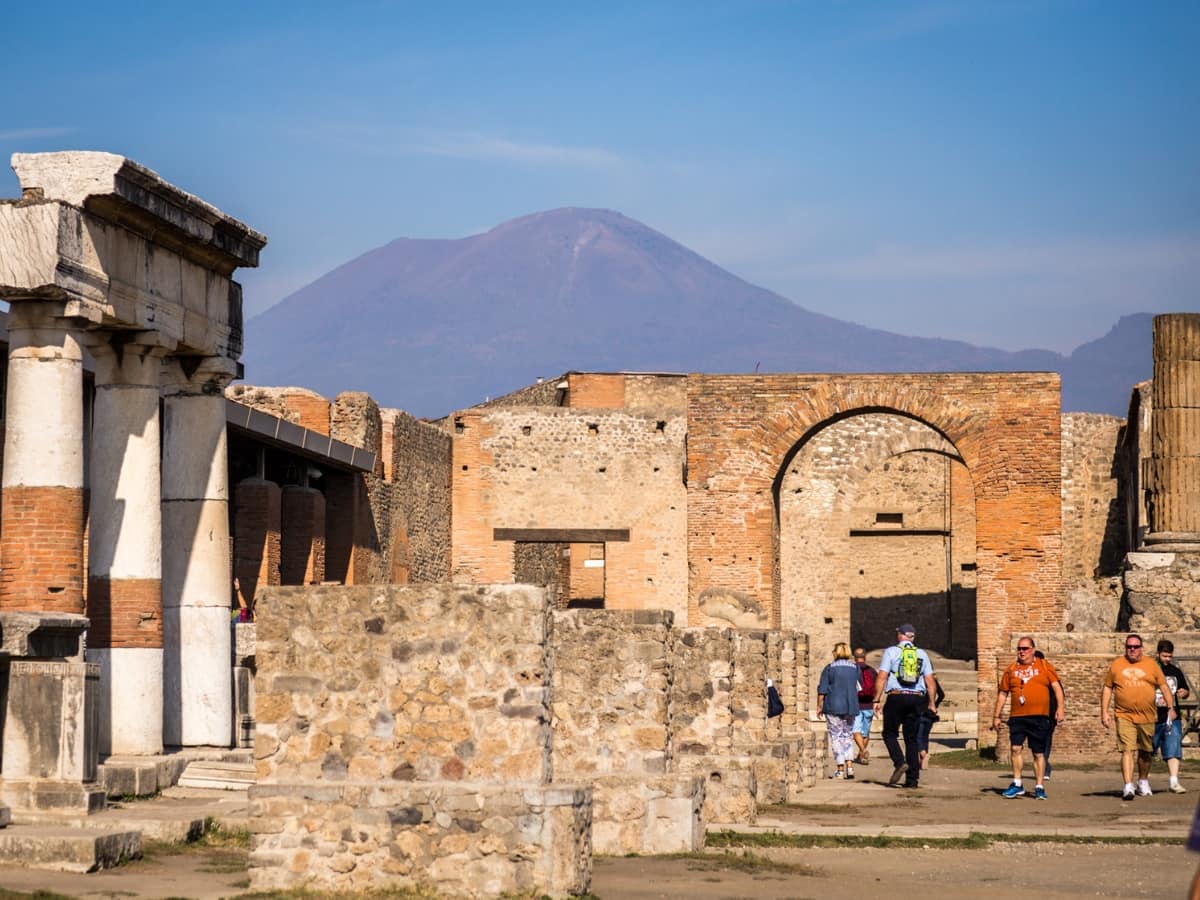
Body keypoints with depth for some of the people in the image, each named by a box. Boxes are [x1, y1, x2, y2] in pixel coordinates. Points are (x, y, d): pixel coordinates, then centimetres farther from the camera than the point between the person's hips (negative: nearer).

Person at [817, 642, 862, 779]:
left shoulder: (829, 669, -4)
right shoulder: (855, 668, 6)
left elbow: (822, 690, -6)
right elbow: (859, 689, 11)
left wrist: (819, 706, 3)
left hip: (833, 707, -4)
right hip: (851, 707, 4)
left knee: (836, 737, 1)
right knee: (847, 737, 13)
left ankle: (840, 769, -3)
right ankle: (850, 767, 1)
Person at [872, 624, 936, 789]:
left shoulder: (891, 651, 1)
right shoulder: (922, 654, 11)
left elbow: (882, 677, -6)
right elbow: (930, 681, 7)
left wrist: (877, 700, -4)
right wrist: (931, 703, 13)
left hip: (896, 697, -3)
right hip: (917, 699, 3)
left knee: (890, 733, 10)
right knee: (912, 738, 8)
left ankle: (900, 763, -15)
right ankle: (912, 778, 4)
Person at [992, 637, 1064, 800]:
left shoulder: (1044, 666, 6)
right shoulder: (1011, 670, 12)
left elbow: (1056, 686, 1)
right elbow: (1003, 693, 15)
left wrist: (1060, 707, -11)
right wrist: (996, 716, 13)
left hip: (1039, 717, -2)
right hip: (1017, 717, 2)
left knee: (1039, 753, 3)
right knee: (1016, 748, -10)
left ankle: (1039, 787, 10)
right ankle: (1017, 785, -2)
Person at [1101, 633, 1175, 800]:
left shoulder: (1151, 665, 7)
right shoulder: (1116, 665, 6)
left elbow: (1164, 686, 9)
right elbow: (1107, 688, 10)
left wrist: (1170, 708, 1)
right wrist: (1104, 712, 4)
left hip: (1147, 717, 2)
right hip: (1124, 716, -2)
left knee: (1145, 752, 13)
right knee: (1127, 750, -14)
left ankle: (1143, 781, 34)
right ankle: (1128, 786, -20)